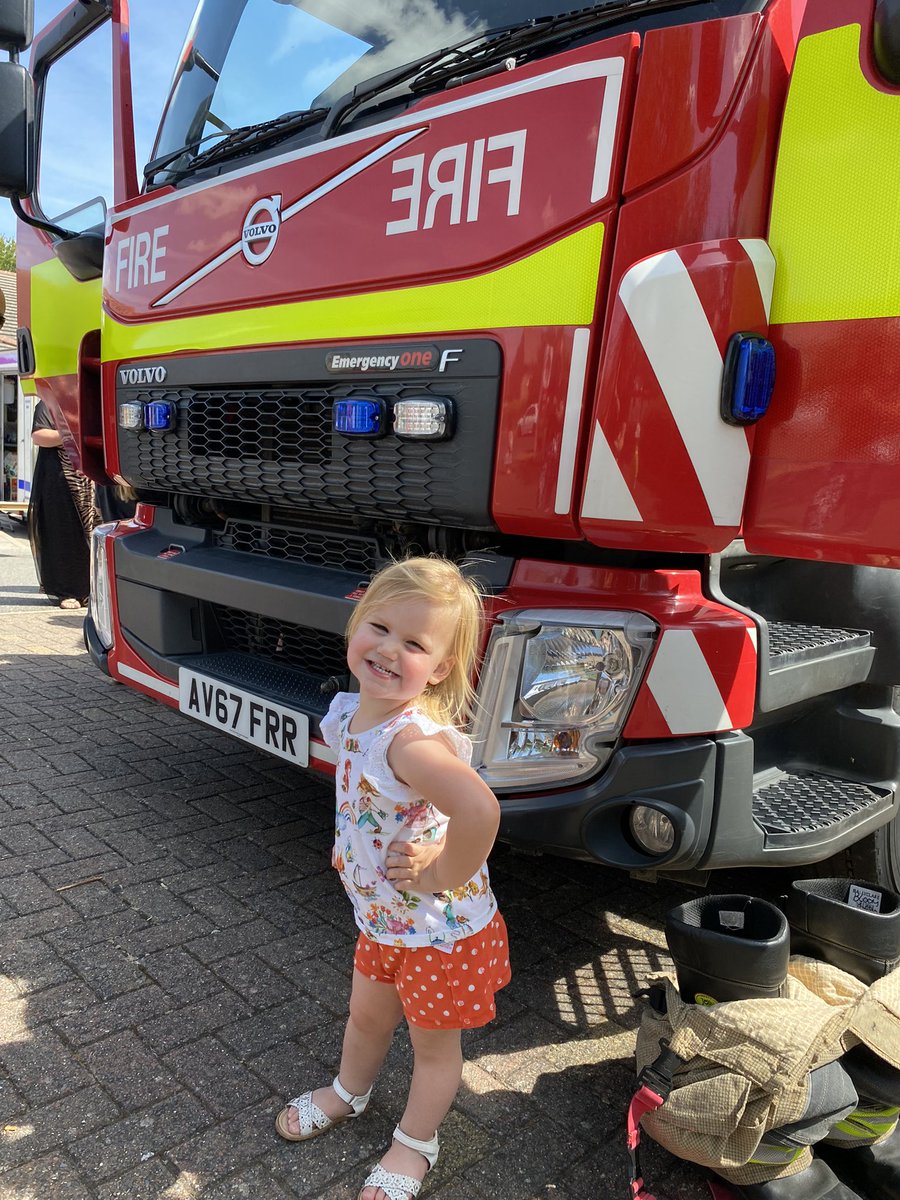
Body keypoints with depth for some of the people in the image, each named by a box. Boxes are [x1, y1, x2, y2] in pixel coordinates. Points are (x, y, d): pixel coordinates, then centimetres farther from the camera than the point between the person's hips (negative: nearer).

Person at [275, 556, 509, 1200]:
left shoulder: (414, 739, -38)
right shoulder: (348, 713, -9)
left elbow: (479, 810, -54)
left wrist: (440, 875, -36)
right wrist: (349, 845, -1)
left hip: (444, 928, -7)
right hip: (382, 916, 8)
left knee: (434, 1044, 21)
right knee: (366, 1015, 31)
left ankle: (415, 1144, 47)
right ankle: (349, 1092, 61)